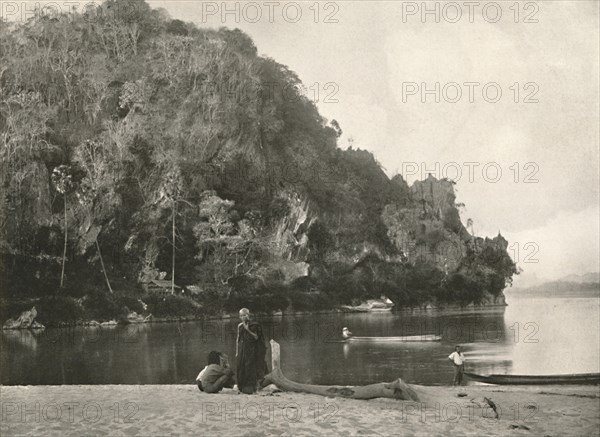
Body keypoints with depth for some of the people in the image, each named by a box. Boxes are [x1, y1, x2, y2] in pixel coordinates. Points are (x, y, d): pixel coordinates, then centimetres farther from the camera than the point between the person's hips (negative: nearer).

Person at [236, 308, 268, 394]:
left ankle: (250, 388, -8)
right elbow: (238, 339, 15)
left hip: (252, 351, -5)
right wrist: (237, 352, 11)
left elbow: (256, 337, -10)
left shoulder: (254, 325, -3)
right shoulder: (240, 326, 12)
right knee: (241, 368, 0)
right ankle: (243, 388, 4)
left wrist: (248, 330, -18)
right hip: (242, 351, 5)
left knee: (250, 368, -9)